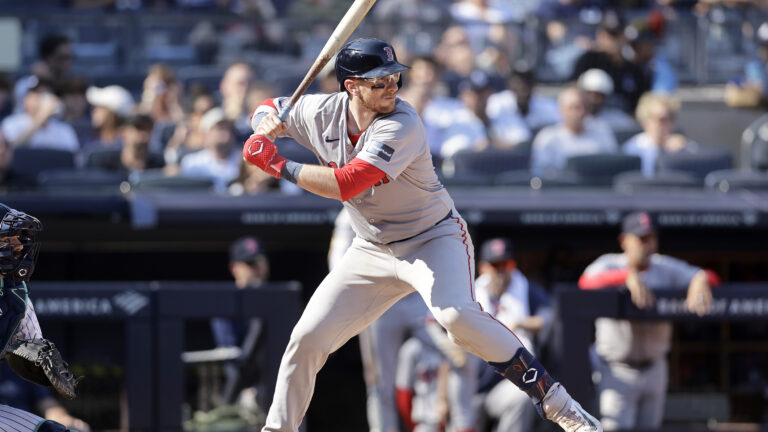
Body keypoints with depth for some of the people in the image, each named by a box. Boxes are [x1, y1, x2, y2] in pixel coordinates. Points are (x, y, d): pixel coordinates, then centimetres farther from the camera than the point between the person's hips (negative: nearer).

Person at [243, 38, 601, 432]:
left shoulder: (401, 126, -27)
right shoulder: (321, 112, -8)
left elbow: (345, 185, -35)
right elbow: (269, 110, 11)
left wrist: (277, 164, -29)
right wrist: (267, 126, -14)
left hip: (434, 238, -6)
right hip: (372, 249, 6)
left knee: (457, 316, -32)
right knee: (308, 337, -2)